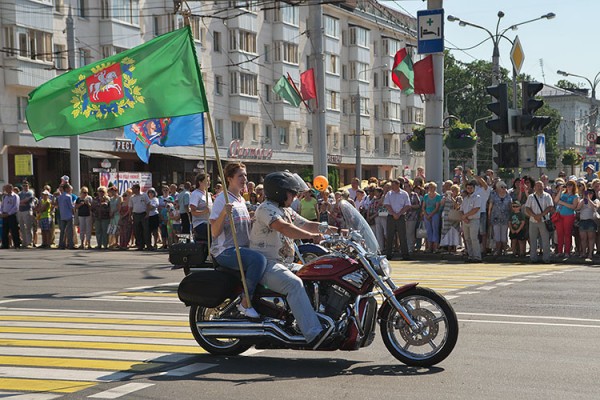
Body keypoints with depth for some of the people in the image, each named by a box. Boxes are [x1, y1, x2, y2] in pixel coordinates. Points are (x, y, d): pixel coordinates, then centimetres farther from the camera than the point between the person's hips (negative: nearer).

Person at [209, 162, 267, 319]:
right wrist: (224, 212, -30)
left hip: (242, 248, 9)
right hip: (225, 251, -9)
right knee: (258, 259, -32)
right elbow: (215, 232, -16)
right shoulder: (222, 199, -9)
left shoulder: (242, 200, 18)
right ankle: (245, 303, -25)